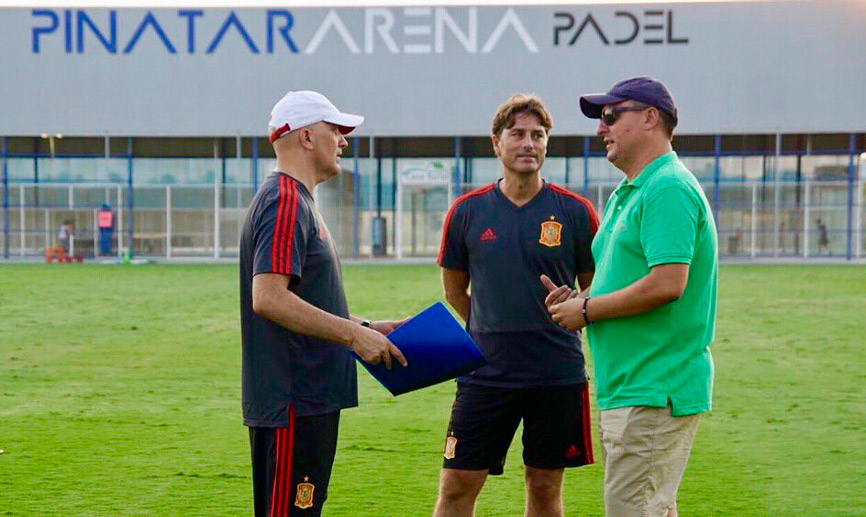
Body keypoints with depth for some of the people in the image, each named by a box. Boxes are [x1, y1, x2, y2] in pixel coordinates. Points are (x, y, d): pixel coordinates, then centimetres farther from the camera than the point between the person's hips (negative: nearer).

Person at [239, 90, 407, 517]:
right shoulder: (285, 202, -13)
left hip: (308, 399, 11)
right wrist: (353, 333, -20)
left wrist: (365, 327, 16)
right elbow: (268, 297, -24)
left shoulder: (294, 201, 21)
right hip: (293, 403, -11)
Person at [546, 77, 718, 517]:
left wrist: (588, 310, -14)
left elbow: (667, 284, -24)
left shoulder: (668, 189, -15)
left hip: (654, 393, -10)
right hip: (625, 387, 11)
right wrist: (578, 300, 6)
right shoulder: (626, 194, 19)